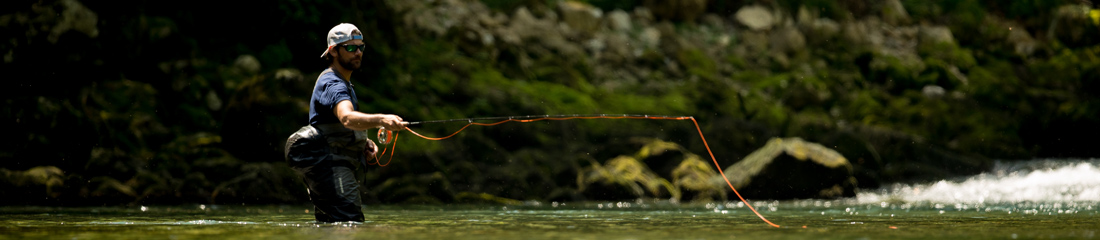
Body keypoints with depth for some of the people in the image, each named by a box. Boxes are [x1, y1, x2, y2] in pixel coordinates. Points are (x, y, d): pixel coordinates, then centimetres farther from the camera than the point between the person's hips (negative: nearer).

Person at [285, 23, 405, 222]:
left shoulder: (344, 84, 21)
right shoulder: (332, 84, -15)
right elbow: (347, 118, -36)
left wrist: (363, 142, 12)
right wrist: (381, 120, -54)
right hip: (329, 166, -11)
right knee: (350, 222, -24)